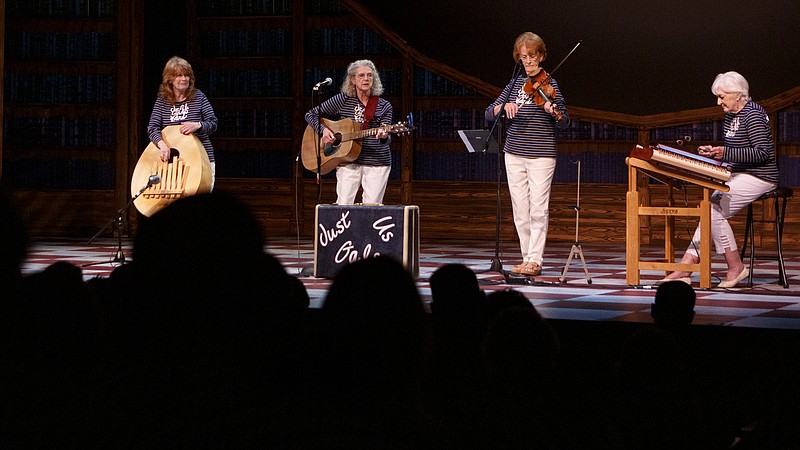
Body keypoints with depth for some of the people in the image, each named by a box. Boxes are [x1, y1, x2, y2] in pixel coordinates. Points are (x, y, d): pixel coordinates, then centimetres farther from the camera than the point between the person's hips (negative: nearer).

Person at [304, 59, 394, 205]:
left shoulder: (384, 106, 5)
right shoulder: (343, 100, 3)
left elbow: (387, 140, -2)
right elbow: (311, 114, 8)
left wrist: (383, 137, -26)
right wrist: (323, 130, -11)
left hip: (377, 163, 1)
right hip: (347, 163, -1)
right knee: (343, 205, -10)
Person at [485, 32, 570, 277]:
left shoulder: (549, 85, -2)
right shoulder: (515, 84, 10)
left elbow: (565, 122, -7)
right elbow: (489, 114, 5)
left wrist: (554, 112, -29)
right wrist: (504, 106, -16)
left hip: (541, 155, -5)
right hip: (514, 154, 5)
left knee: (538, 210, -7)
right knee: (520, 211, 6)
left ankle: (535, 261, -6)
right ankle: (527, 258, 13)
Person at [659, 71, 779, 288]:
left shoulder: (753, 114, -15)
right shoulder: (731, 117, 15)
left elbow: (762, 153, -22)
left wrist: (724, 153, -25)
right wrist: (713, 151, 1)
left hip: (759, 178, -9)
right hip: (740, 176, 9)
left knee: (714, 210, -20)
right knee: (711, 210, -7)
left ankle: (735, 266, -11)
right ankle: (686, 267, -13)